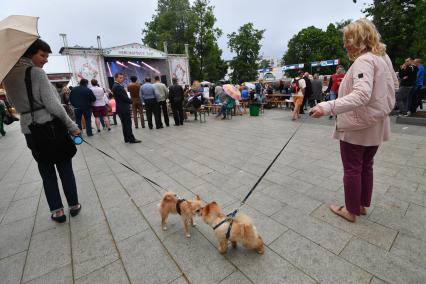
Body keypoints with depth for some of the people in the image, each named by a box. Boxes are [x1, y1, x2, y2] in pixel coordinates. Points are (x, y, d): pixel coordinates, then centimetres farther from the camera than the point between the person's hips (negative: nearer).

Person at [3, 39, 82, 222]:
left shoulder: (8, 75, 10)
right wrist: (72, 126, -11)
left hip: (29, 130, 5)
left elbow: (16, 104, 15)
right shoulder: (37, 72, -11)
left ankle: (57, 211, 18)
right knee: (65, 169, 8)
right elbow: (53, 104, -16)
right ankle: (74, 206, 19)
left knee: (46, 172, 12)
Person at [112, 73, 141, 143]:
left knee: (125, 124, 12)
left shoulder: (116, 86, 17)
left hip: (122, 108, 10)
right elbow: (124, 97, -19)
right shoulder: (117, 86, -16)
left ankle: (127, 139, 17)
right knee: (128, 123, -6)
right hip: (123, 108, -10)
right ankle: (131, 139, -2)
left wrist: (129, 101, 6)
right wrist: (132, 101, -5)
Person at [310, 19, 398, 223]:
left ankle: (351, 211, 20)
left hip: (357, 125, -9)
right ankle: (362, 205, 34)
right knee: (366, 166, 18)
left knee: (352, 169, 5)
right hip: (375, 124, 9)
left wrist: (328, 107, -43)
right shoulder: (384, 57, 10)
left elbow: (361, 95, -34)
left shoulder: (364, 61, -19)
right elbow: (394, 85, 22)